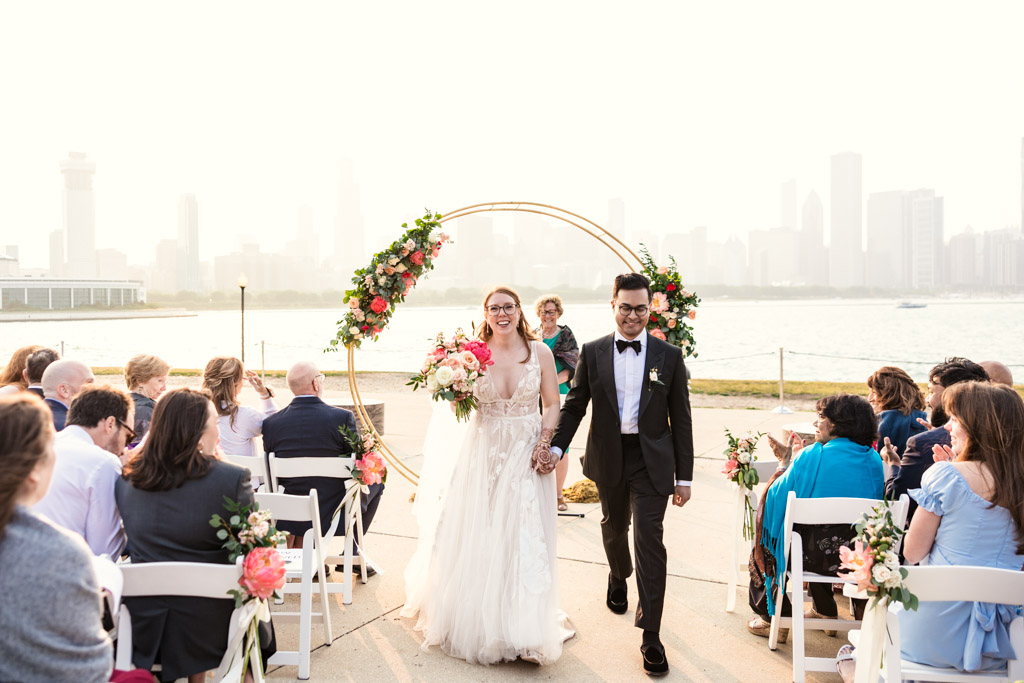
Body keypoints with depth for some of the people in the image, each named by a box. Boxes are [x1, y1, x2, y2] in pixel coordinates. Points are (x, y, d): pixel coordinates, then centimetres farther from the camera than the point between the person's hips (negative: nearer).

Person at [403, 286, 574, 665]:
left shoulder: (540, 352, -2)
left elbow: (552, 404, 2)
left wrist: (545, 445, -10)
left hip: (527, 454, 0)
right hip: (484, 452, 1)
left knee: (525, 537, 1)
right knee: (478, 535, 7)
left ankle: (524, 623, 17)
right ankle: (479, 620, 29)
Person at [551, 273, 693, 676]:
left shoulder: (669, 356, -3)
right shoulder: (592, 352, -1)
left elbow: (680, 419, -1)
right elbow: (574, 406, 3)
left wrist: (684, 477, -2)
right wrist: (556, 447, -11)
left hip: (651, 461, -2)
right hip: (608, 458, 2)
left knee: (649, 539, -6)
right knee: (614, 527, 21)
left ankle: (651, 635, 4)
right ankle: (618, 577, 54)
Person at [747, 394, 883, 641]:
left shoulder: (813, 456, -15)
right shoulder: (873, 459, 1)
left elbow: (779, 497, -5)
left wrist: (784, 462, 10)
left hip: (815, 556, -5)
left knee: (766, 542, 22)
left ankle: (774, 619, 29)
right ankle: (825, 612, 41)